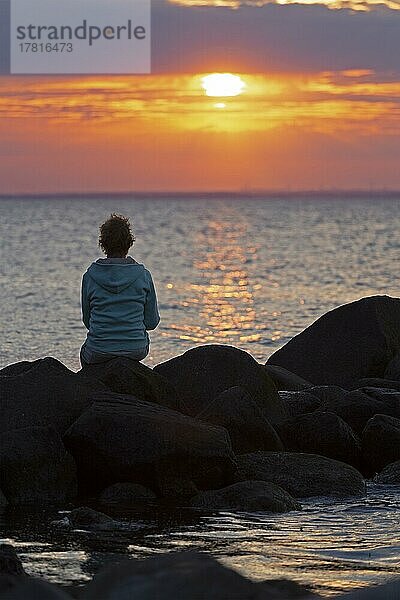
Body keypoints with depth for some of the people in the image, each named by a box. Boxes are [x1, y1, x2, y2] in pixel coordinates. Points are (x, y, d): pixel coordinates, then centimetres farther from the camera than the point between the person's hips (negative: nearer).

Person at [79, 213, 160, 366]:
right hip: (136, 350, 0)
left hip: (99, 353, 0)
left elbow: (87, 320, 5)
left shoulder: (90, 275, -5)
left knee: (84, 353, 36)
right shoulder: (143, 275, -6)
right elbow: (152, 322, 1)